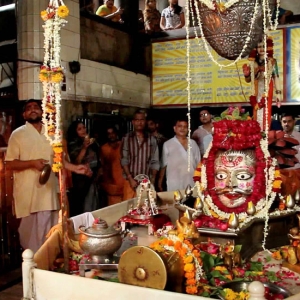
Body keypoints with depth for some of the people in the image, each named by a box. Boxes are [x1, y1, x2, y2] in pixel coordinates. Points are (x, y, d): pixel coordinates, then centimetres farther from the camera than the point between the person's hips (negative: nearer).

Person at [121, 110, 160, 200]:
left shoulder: (152, 140, 8)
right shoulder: (127, 138, 3)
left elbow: (155, 162, 7)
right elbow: (124, 160, -3)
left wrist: (152, 180, -3)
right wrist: (130, 178, -12)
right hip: (130, 181, -1)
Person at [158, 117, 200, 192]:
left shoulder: (193, 143, 10)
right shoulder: (167, 144, 2)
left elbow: (198, 164, 14)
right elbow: (163, 165, 4)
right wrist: (160, 183, 2)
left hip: (191, 184, 3)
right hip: (174, 186, -2)